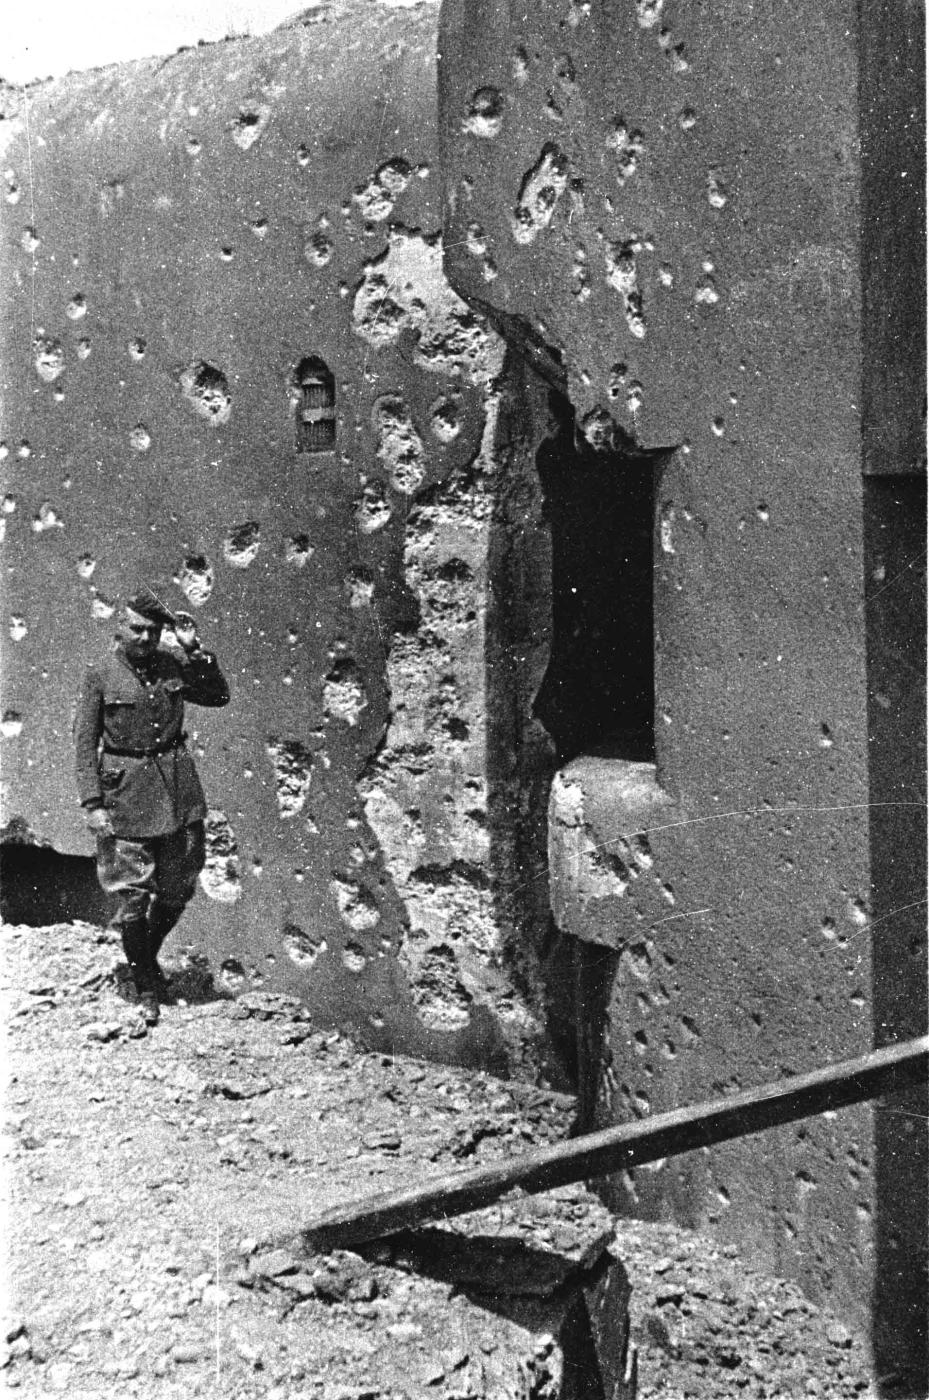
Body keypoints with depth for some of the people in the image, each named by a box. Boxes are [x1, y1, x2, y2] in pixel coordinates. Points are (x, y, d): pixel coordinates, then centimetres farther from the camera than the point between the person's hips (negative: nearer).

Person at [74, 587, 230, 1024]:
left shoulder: (173, 664, 4)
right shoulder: (100, 675, -5)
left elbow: (219, 695, 6)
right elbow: (85, 741, -5)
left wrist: (193, 648, -6)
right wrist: (92, 803, -11)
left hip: (177, 790, 4)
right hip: (125, 791, -3)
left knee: (178, 888, 10)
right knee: (133, 896, 0)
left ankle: (147, 958, 35)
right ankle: (144, 987, 17)